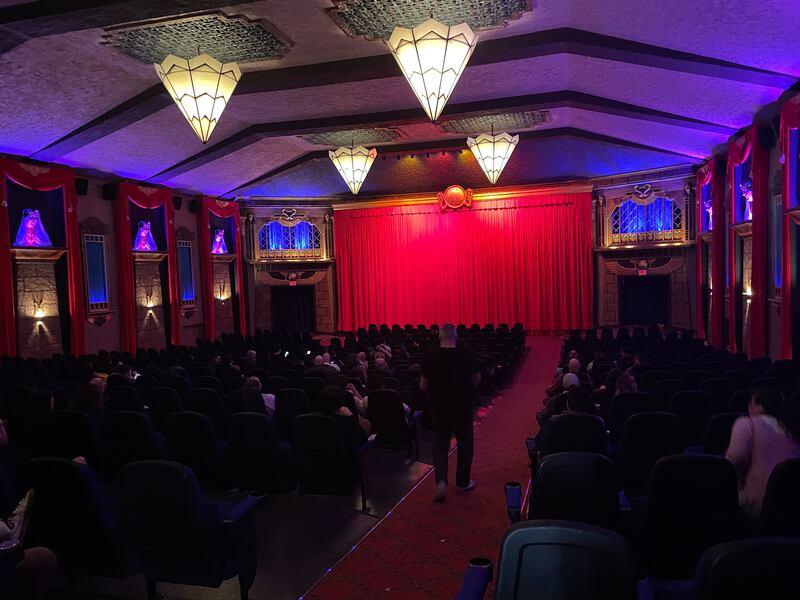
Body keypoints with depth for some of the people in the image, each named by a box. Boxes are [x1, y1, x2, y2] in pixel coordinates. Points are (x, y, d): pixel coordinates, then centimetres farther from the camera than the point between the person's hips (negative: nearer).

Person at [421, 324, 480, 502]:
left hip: (439, 409, 1)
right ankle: (462, 482, 26)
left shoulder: (430, 357, -11)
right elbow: (477, 379, -1)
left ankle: (441, 481, -6)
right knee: (465, 445, 17)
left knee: (440, 446, 12)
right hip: (463, 408, 0)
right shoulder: (466, 355, -12)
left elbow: (423, 386, -8)